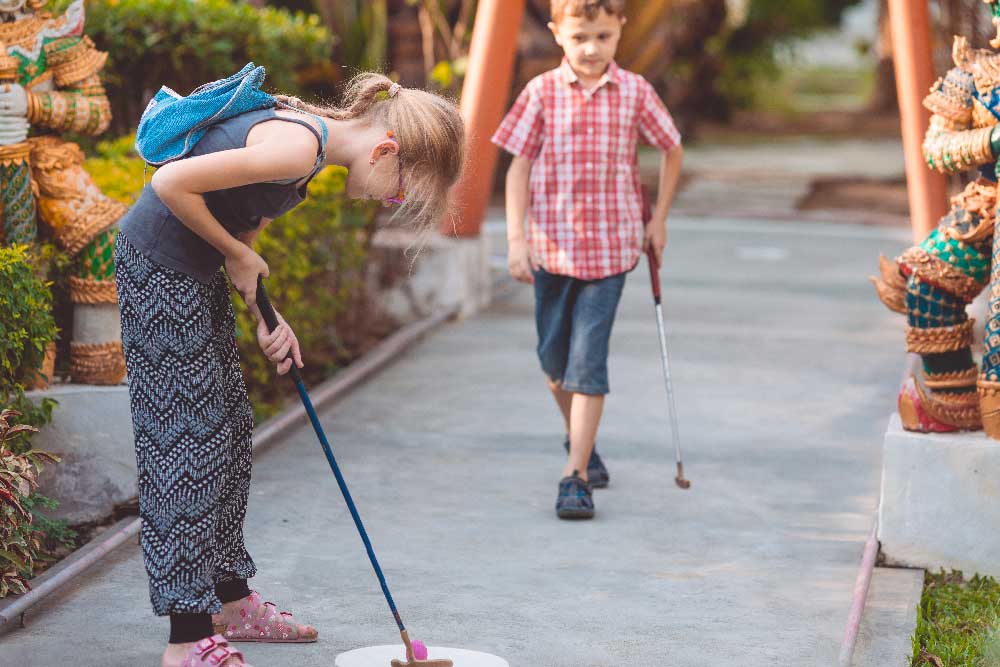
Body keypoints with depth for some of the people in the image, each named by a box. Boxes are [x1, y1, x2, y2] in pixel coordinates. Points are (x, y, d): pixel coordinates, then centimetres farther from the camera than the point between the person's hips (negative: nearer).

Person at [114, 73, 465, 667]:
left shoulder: (314, 138, 6)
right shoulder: (298, 147, -25)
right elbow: (173, 183, -28)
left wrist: (267, 316, 0)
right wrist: (238, 256, -14)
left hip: (196, 272, 10)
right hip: (158, 269, -10)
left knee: (229, 428, 15)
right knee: (187, 440, -8)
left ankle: (232, 601, 27)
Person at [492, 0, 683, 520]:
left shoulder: (634, 93, -2)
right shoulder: (542, 93, -2)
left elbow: (672, 151, 13)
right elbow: (518, 167, -1)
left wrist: (658, 219, 12)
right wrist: (516, 238, -8)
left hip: (610, 247, -2)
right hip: (551, 244, 2)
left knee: (587, 361, -9)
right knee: (554, 359, 14)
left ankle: (576, 475, -7)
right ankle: (579, 439, 40)